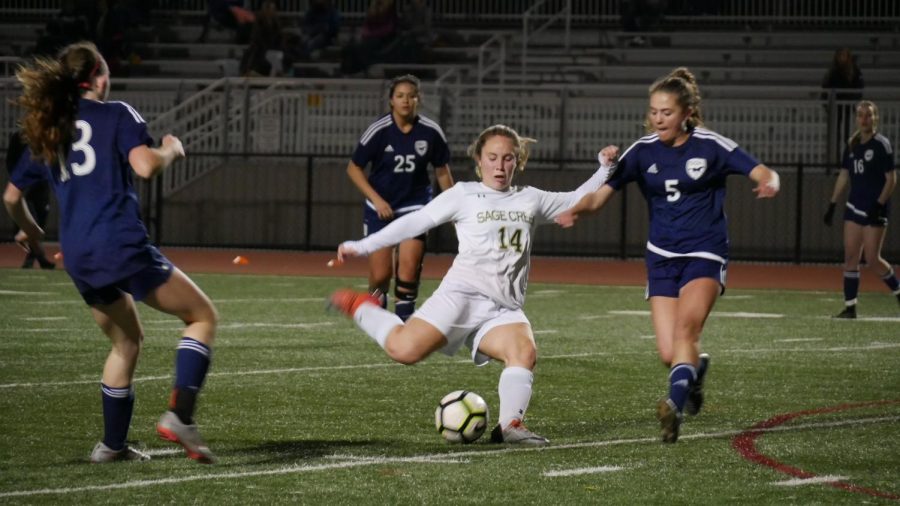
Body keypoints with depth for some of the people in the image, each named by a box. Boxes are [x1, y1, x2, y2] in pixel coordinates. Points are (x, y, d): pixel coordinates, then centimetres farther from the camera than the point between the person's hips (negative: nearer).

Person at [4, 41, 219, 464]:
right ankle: (180, 416, -13)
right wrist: (171, 150, 5)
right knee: (202, 316, 5)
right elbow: (146, 165, -16)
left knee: (126, 341, 26)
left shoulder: (45, 130, 17)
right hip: (122, 246, -6)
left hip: (78, 258, 7)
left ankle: (112, 443, 26)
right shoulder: (116, 115, 0)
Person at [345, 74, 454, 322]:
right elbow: (354, 168, -4)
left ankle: (404, 316, 0)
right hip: (380, 207, -1)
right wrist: (376, 199, -12)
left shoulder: (431, 132, -7)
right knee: (380, 274, -3)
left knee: (409, 266, -13)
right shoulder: (379, 130, -13)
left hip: (415, 206, 1)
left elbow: (442, 171, 7)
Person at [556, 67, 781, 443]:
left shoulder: (711, 147, -7)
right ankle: (695, 369, 33)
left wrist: (768, 183, -34)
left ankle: (675, 404, -42)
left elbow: (762, 173, -10)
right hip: (662, 257, 3)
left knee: (686, 324, -29)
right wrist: (574, 210, -25)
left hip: (705, 255, -3)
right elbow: (600, 195, -4)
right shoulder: (643, 151, 0)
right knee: (669, 355, -2)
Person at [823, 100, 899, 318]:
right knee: (850, 257, 1)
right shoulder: (852, 145, 9)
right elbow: (843, 176, 16)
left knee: (872, 259, -8)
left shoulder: (881, 144, -9)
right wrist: (832, 204, 12)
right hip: (854, 206, 6)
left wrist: (879, 205, -18)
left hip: (875, 209, -6)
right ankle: (850, 307, 3)